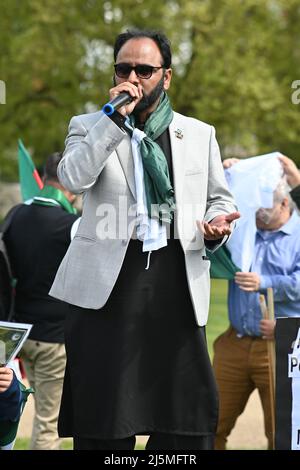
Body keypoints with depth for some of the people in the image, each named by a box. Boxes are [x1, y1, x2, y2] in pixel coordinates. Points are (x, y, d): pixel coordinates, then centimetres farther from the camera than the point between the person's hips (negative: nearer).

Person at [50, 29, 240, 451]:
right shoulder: (89, 127, 8)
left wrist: (217, 223, -1)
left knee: (190, 424, 0)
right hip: (107, 286, -1)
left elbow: (220, 198, 21)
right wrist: (116, 117, -14)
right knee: (104, 423, 4)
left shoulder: (200, 134, 13)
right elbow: (72, 177, -11)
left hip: (177, 286, 1)